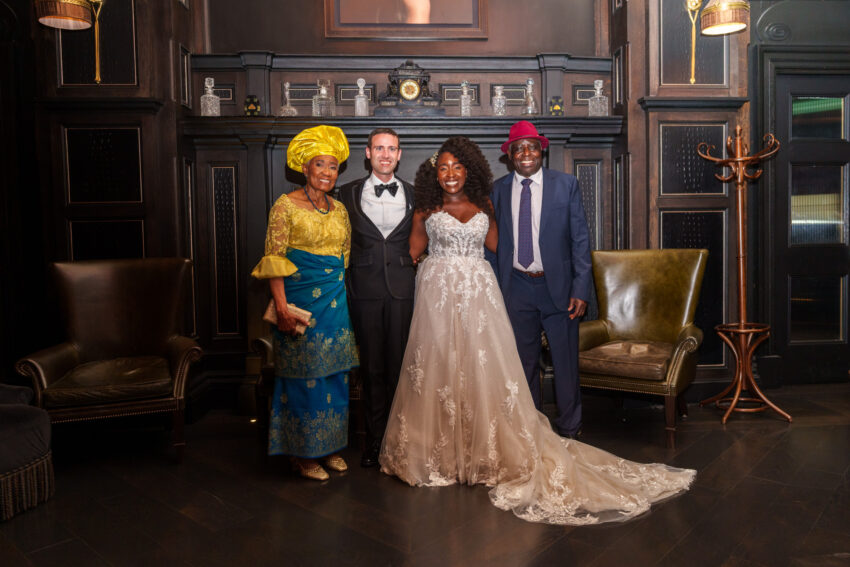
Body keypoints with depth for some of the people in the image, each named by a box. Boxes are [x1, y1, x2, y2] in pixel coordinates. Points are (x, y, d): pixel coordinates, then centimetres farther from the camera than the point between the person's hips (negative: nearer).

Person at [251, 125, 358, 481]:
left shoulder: (339, 209, 12)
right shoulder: (286, 205, -5)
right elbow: (274, 258, -11)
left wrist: (343, 296, 10)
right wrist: (282, 306, -18)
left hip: (336, 302, 6)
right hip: (301, 301, -6)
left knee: (334, 375, 11)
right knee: (305, 376, 0)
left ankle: (330, 447, 26)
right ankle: (303, 453, 15)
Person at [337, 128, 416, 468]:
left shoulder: (413, 194, 10)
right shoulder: (349, 193, 8)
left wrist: (408, 263, 1)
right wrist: (345, 282, 1)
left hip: (402, 288, 0)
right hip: (365, 290, 0)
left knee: (399, 366, 3)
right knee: (372, 367, 5)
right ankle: (374, 439, 17)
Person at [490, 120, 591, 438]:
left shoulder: (566, 185, -1)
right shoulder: (499, 189, 5)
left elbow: (580, 239, -3)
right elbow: (497, 241, 7)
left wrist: (581, 289, -10)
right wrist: (498, 289, 3)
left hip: (558, 286, -2)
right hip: (516, 288, 2)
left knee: (565, 363, 7)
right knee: (524, 364, 14)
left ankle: (569, 431, 26)